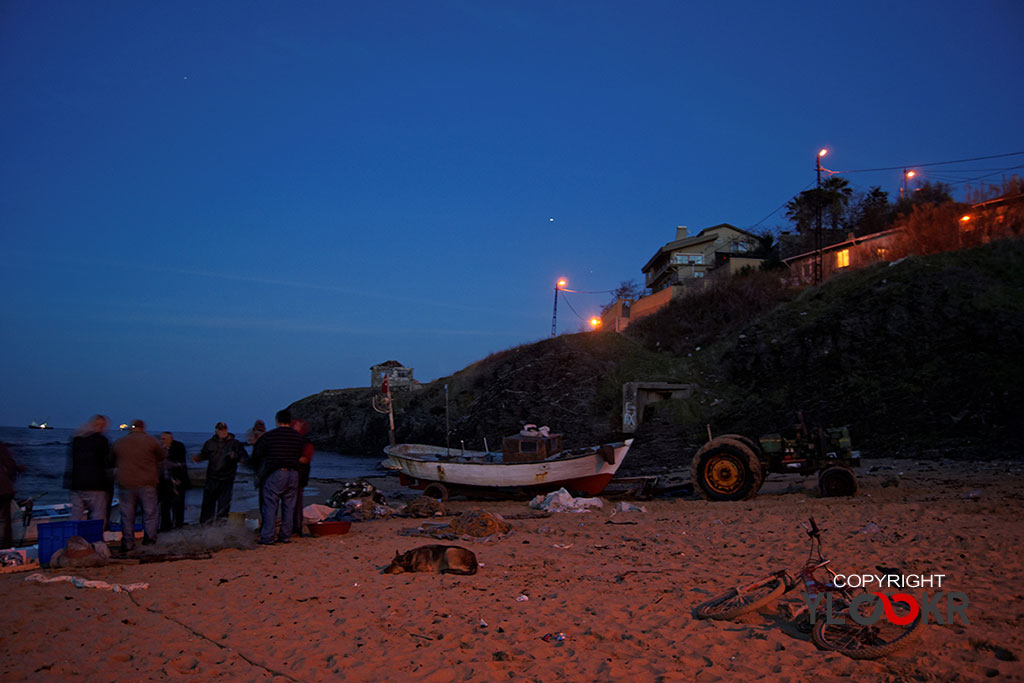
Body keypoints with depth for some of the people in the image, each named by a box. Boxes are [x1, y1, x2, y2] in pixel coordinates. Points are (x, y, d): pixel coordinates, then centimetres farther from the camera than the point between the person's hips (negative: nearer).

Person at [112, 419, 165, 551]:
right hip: (147, 482, -2)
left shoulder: (119, 442, 9)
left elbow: (114, 461, 19)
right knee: (150, 512, 5)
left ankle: (127, 543, 9)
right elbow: (162, 458, 7)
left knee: (127, 515, 8)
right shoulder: (151, 441, -1)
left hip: (125, 483, 3)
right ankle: (150, 537, -1)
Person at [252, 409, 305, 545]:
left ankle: (267, 537, 0)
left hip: (274, 474, -3)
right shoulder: (299, 437, 6)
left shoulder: (269, 435, -4)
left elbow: (258, 453, 4)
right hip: (293, 474, 3)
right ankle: (285, 536, 13)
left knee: (270, 506, 1)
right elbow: (302, 457, 10)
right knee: (289, 507, 9)